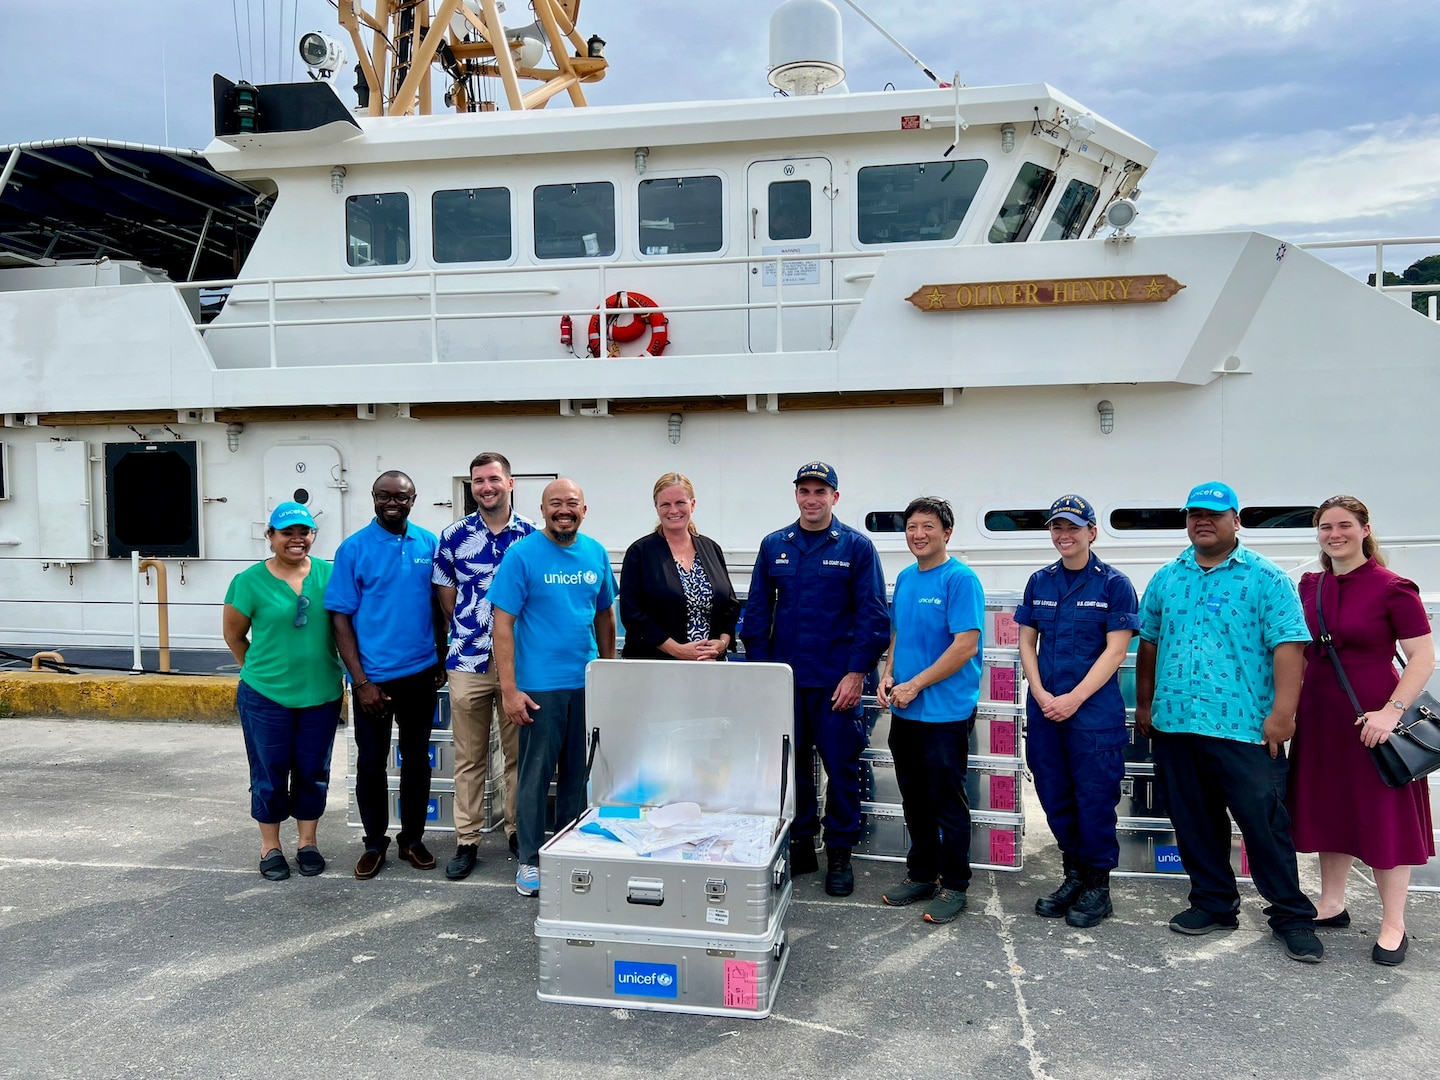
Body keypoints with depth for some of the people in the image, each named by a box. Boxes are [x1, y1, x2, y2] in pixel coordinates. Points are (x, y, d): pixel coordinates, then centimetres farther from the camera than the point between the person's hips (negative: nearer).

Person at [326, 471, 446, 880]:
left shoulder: (429, 544, 2)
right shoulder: (353, 548, -7)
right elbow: (341, 617, -7)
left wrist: (442, 661, 6)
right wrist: (361, 681, -12)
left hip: (420, 674, 3)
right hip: (374, 677, -2)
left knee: (417, 759, 13)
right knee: (370, 763, 8)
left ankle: (412, 839, 28)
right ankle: (375, 843, 26)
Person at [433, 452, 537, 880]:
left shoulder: (533, 535, 1)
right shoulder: (454, 535, 3)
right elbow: (446, 592, 10)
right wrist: (469, 629, 6)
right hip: (468, 661, 0)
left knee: (519, 752, 9)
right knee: (469, 757, 7)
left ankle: (518, 831, 25)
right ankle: (467, 841, 18)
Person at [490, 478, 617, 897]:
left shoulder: (596, 554, 6)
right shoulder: (522, 555, -8)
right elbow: (503, 624, -10)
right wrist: (509, 690, -15)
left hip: (587, 684, 5)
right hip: (539, 686, -4)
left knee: (579, 773, 14)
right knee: (535, 775, 5)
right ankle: (530, 860, 19)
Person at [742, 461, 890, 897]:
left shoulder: (856, 547, -2)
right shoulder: (774, 546, 7)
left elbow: (872, 615, -4)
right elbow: (757, 611, 9)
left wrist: (856, 673, -10)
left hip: (837, 681, -3)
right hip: (785, 678, 3)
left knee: (841, 767, 4)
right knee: (792, 765, 11)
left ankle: (839, 855, 19)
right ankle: (800, 845, 26)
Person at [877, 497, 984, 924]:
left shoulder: (960, 579, -13)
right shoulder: (905, 578, 10)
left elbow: (965, 646, -19)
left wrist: (915, 685, -17)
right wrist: (888, 674, 3)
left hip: (945, 711, -7)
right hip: (904, 712, 7)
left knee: (947, 801, 4)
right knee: (914, 798, 16)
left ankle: (953, 885, 18)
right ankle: (921, 873, 31)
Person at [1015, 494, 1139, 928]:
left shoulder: (1114, 584, -4)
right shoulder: (1039, 582, 9)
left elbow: (1115, 650, -9)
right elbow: (1026, 641, 10)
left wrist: (1074, 698, -14)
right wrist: (1041, 693, -5)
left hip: (1094, 710, -4)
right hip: (1043, 710, 4)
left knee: (1095, 800, 1)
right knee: (1055, 798, 11)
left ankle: (1097, 886, 18)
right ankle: (1074, 874, 28)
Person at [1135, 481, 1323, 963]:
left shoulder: (1266, 579, -3)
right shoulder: (1166, 579, 11)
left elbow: (1287, 646, -9)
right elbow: (1148, 644, 17)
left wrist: (1282, 713, -17)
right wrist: (1144, 704, 16)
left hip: (1245, 727, -4)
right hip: (1174, 725, 5)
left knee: (1265, 824, 2)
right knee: (1194, 824, 13)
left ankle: (1292, 916, 19)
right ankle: (1213, 904, 29)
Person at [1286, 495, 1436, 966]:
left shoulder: (1392, 588, -10)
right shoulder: (1308, 586, 6)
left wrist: (1392, 711, -21)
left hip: (1372, 720, -5)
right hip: (1319, 718, 6)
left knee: (1383, 815, 4)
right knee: (1329, 809, 15)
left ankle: (1393, 925, 17)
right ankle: (1332, 904, 30)